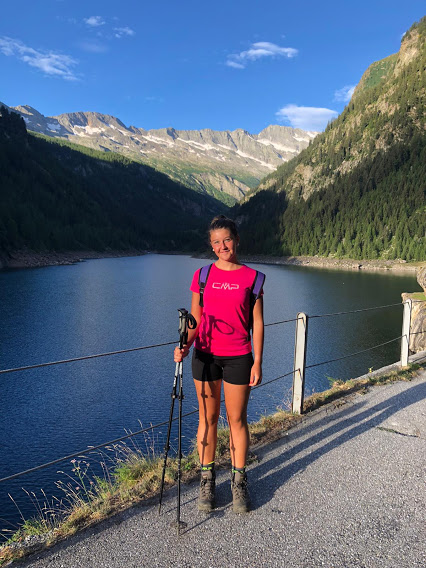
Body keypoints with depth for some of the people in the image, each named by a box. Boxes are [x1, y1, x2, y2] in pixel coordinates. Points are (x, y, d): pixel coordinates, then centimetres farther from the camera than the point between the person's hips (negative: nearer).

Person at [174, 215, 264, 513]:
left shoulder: (251, 277, -2)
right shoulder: (202, 276, 3)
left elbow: (257, 323, 0)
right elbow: (195, 319, 5)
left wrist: (257, 362, -4)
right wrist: (185, 345, -12)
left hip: (238, 357, -1)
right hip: (206, 355, 2)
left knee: (237, 419, 8)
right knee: (207, 417, 11)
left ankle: (239, 481, 25)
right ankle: (207, 480, 27)